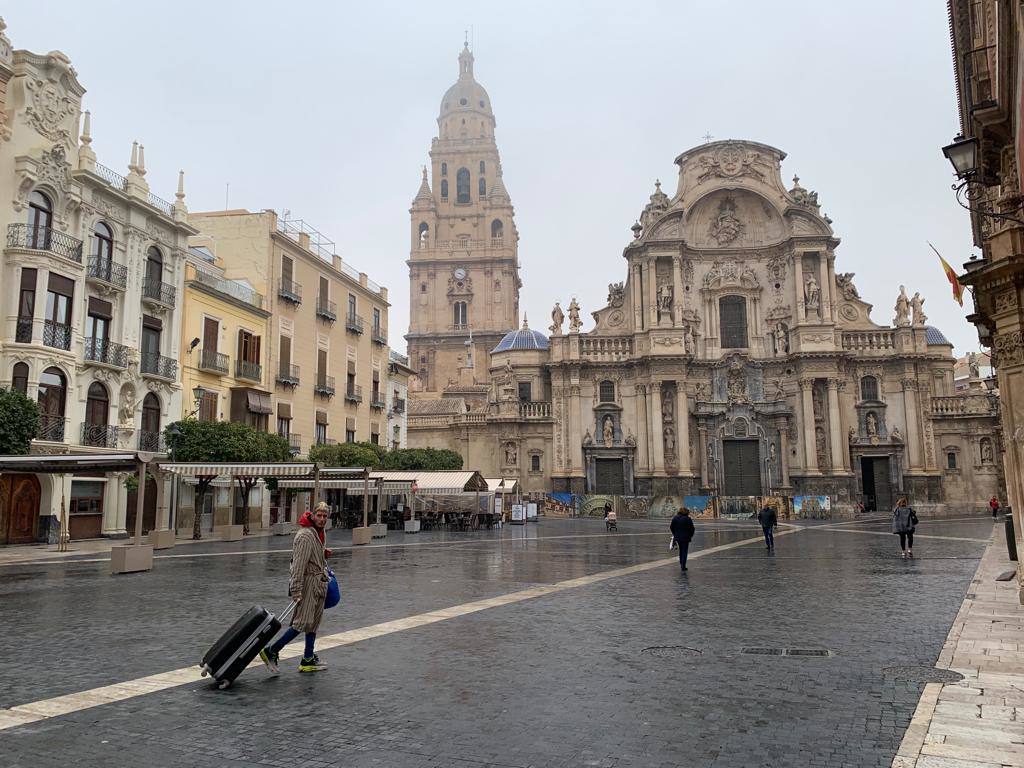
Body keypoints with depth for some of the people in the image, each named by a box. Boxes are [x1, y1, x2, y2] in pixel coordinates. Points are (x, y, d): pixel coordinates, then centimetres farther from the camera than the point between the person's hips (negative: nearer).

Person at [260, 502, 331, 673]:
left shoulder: (319, 534, 12)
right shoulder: (305, 536, -18)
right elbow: (298, 565, -23)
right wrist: (296, 591, -26)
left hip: (318, 584, 9)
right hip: (308, 583, -9)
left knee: (314, 623, 11)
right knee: (302, 623, -12)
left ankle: (308, 660, 18)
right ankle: (271, 651, -4)